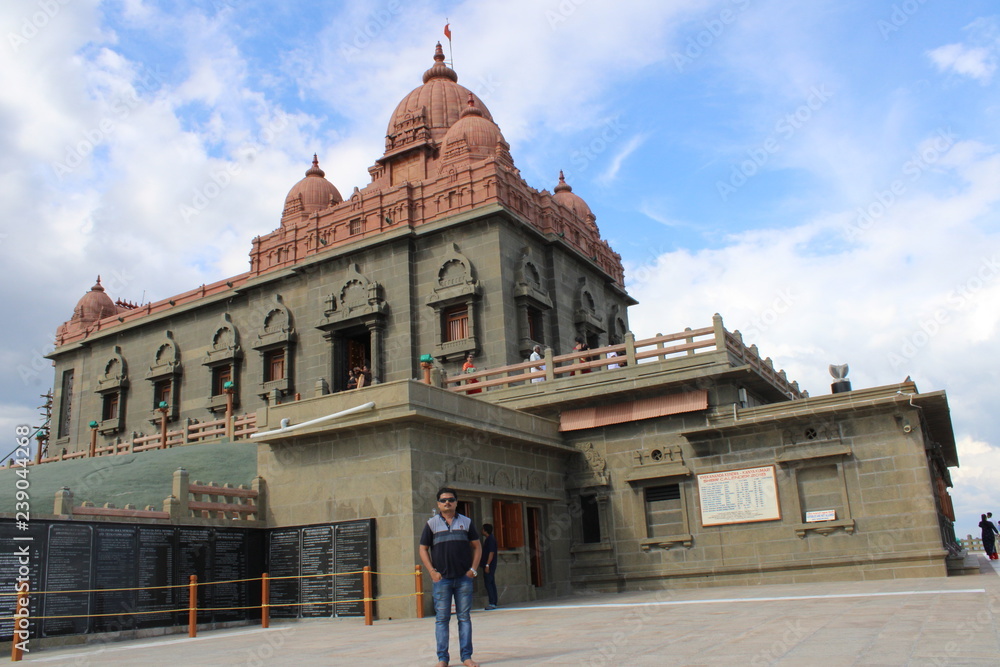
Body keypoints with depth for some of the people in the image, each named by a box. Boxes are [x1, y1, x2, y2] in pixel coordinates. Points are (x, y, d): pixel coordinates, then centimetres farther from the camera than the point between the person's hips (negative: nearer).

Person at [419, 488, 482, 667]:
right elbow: (423, 549, 6)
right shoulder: (432, 524, 6)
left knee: (464, 617, 4)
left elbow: (477, 546, 13)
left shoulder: (466, 522, 9)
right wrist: (432, 571, -5)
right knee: (441, 618, -1)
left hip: (464, 578, 1)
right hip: (441, 578, -1)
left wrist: (473, 569, 1)